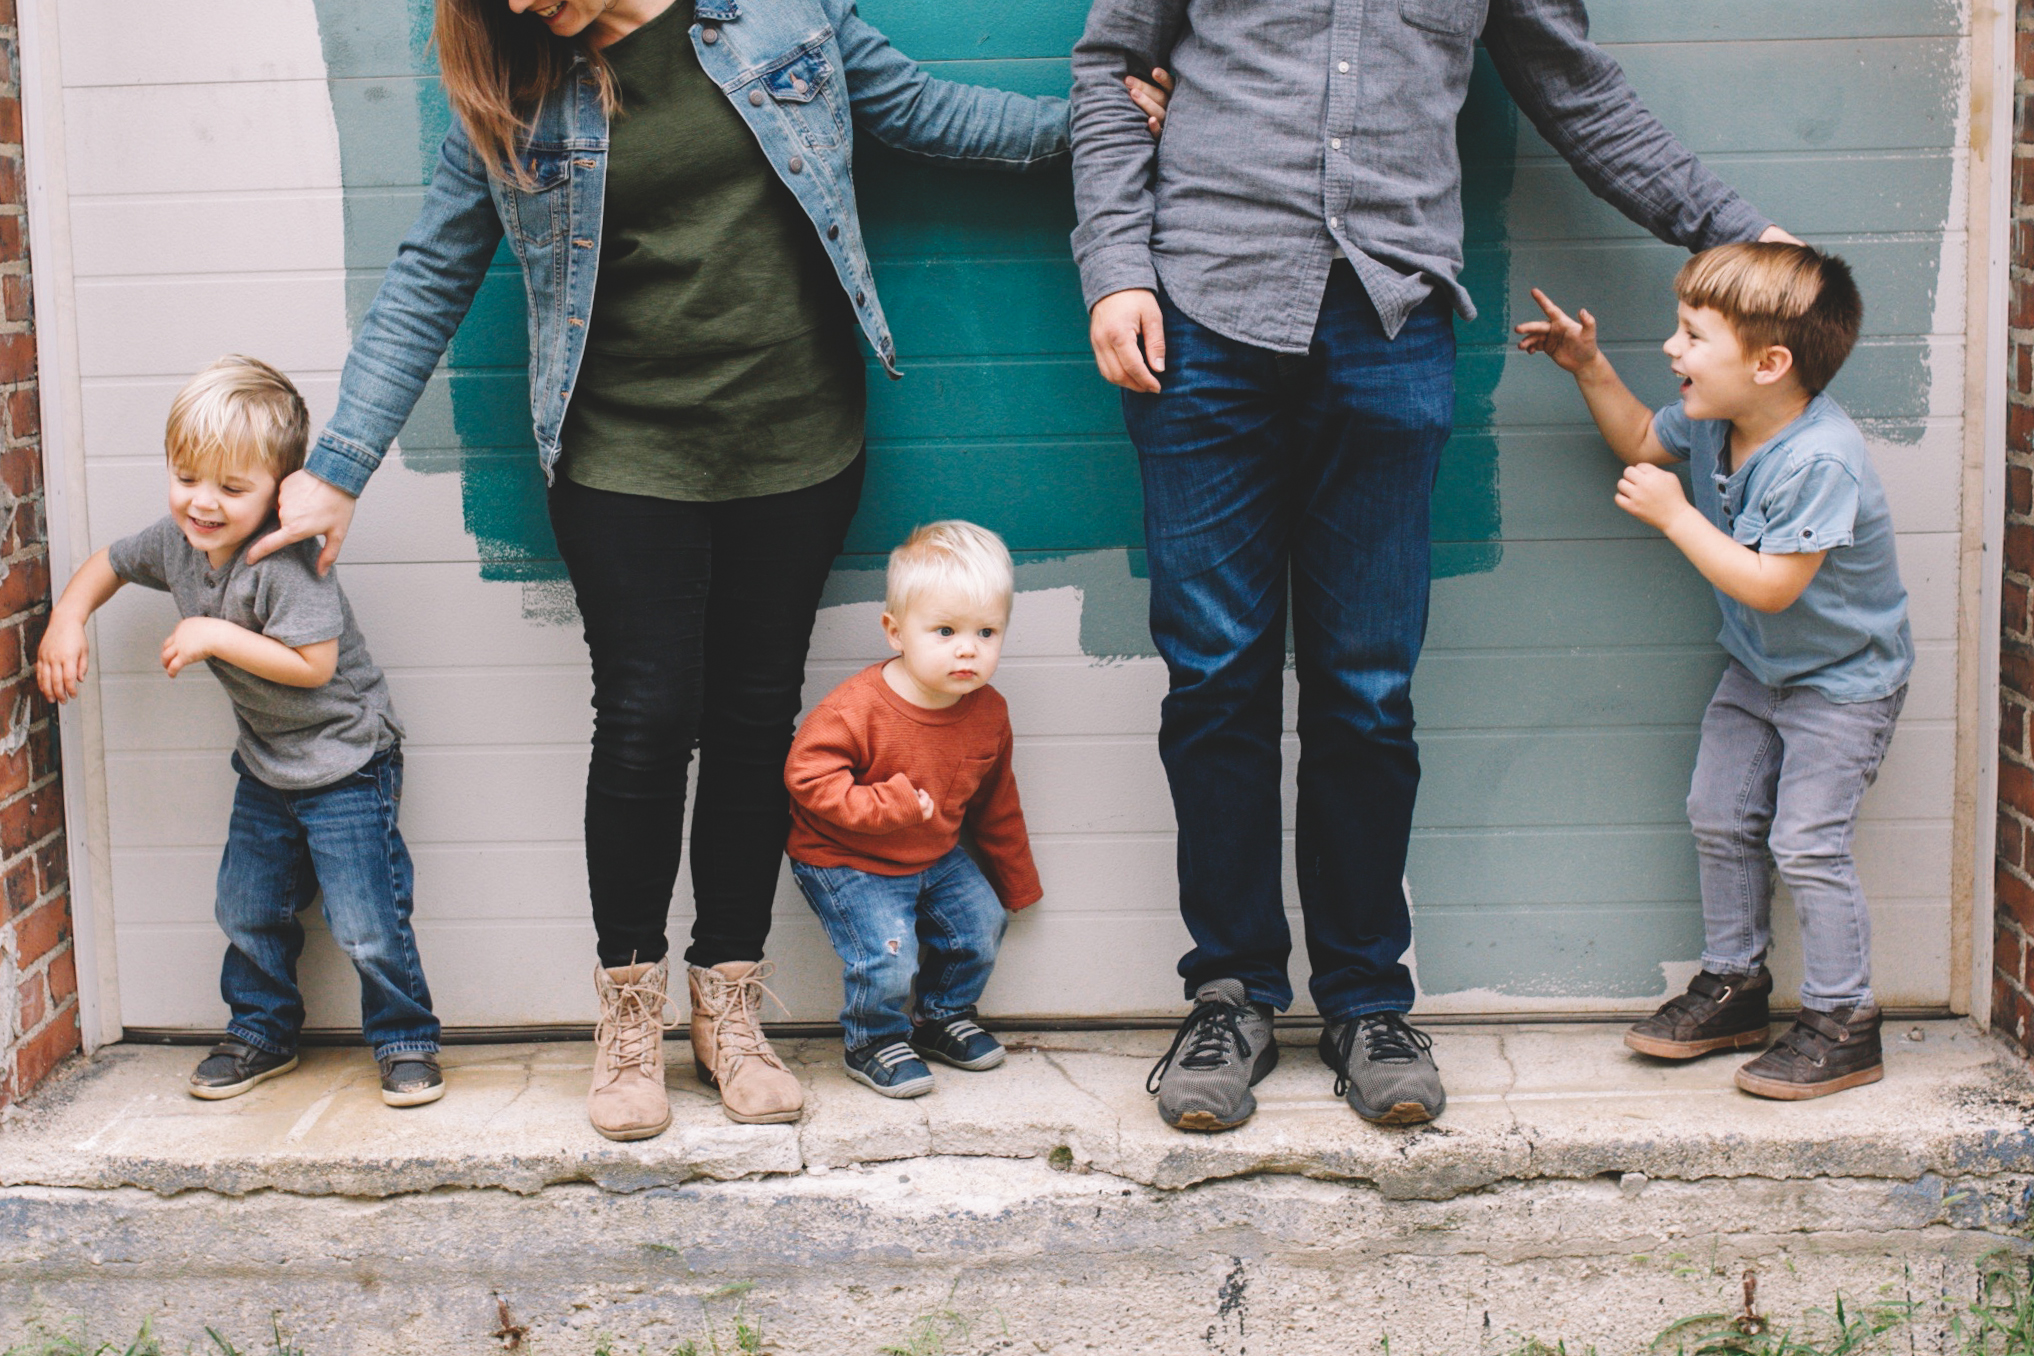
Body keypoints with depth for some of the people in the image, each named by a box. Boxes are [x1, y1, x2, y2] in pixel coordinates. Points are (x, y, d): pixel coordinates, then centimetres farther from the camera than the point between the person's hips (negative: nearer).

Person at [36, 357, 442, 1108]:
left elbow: (313, 663, -32)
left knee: (365, 922, -8)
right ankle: (262, 1033, 35)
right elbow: (107, 564, 17)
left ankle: (406, 1042, 10)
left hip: (346, 763, -8)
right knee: (246, 911, 15)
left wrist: (216, 636, -28)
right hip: (265, 764, 8)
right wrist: (68, 618, 0)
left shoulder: (286, 562, -28)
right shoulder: (175, 541, -3)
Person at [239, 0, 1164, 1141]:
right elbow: (428, 284, 5)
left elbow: (914, 106, 12)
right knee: (646, 722, -4)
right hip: (625, 458, -1)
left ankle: (730, 1006, 21)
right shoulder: (507, 92, 1)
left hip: (796, 441, 1)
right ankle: (632, 1013, 15)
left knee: (756, 717, 6)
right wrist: (339, 469, 3)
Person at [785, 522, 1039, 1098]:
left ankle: (943, 1015, 34)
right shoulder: (855, 709, -28)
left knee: (981, 924, 7)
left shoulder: (988, 712, -7)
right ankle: (873, 1043, 10)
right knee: (886, 952, -18)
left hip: (934, 856, 6)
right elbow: (809, 778, -25)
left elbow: (995, 803, 8)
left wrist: (1015, 879, 17)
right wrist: (889, 805, -31)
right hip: (846, 862, -6)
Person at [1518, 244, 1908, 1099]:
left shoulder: (1818, 460, -33)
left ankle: (1844, 1026, 1)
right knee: (1720, 819, 10)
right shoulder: (1711, 421, -6)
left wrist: (1675, 516, -29)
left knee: (1807, 842, -11)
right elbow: (1641, 443, 17)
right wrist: (1590, 368, 4)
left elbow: (1770, 585, -34)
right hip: (1756, 669, 9)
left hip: (1842, 681, -9)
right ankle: (1733, 984, 26)